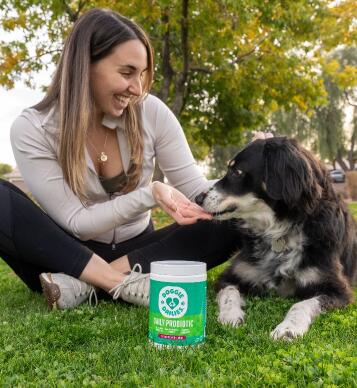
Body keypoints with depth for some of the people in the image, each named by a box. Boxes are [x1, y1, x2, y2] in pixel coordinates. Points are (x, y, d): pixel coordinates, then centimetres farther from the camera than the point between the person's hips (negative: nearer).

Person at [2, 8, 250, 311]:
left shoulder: (151, 113, -12)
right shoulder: (32, 129, -16)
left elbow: (194, 187, -9)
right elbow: (75, 222, -18)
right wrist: (150, 195, -32)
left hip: (136, 250, 2)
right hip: (69, 256, -1)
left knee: (230, 224, -21)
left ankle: (85, 285, -24)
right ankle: (123, 283, -26)